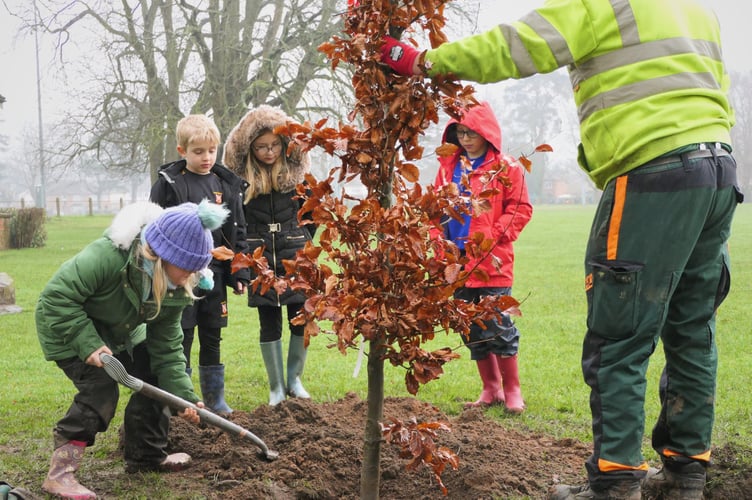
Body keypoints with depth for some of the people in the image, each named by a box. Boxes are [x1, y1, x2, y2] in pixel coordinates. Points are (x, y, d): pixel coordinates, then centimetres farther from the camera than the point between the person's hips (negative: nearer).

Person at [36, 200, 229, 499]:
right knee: (101, 389, -22)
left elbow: (166, 346, -11)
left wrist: (183, 395, -20)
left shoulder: (176, 288, -17)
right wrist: (88, 344, -38)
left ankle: (146, 456, 21)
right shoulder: (108, 256, -40)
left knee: (154, 378, 3)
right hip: (68, 326, -7)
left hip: (118, 332, 7)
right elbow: (57, 297, -34)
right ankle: (60, 472, -14)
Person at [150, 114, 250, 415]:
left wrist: (239, 274, 6)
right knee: (181, 337, 1)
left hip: (214, 274, 4)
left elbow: (237, 233, 11)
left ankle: (215, 399, 22)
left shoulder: (227, 186, 7)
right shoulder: (168, 184, -4)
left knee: (212, 338, 12)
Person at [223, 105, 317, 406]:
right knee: (269, 324, 4)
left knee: (301, 320, 3)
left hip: (295, 257, 1)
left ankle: (294, 380, 22)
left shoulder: (297, 173, -1)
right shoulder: (240, 178, -4)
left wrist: (302, 242, 6)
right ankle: (276, 388, 14)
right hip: (260, 261, -1)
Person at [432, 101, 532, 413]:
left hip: (491, 261, -5)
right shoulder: (448, 166, 12)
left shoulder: (506, 167, -2)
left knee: (498, 327, -4)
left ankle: (512, 391, 10)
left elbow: (521, 209, -5)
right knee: (471, 329, 10)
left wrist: (494, 236, -14)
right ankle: (491, 390, 22)